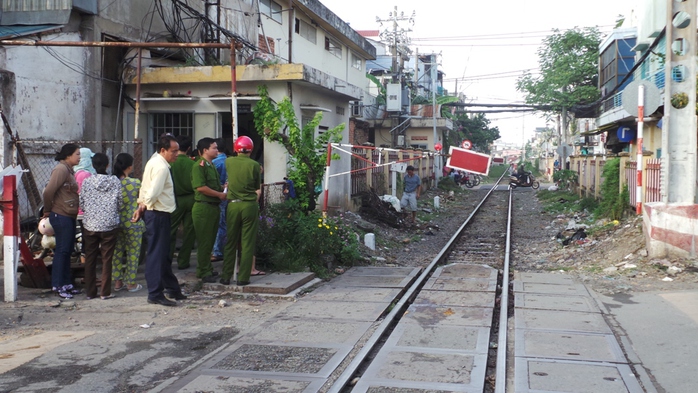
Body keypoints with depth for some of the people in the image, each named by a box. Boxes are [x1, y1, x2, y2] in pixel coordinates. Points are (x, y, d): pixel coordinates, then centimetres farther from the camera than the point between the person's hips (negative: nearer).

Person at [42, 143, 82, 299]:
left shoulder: (69, 170, 15)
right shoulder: (61, 169, -14)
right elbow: (48, 191, -21)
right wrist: (48, 210, -10)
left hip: (70, 216, 9)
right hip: (61, 216, -9)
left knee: (67, 251, 14)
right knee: (62, 250, -4)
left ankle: (66, 283, 22)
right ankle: (57, 286, 2)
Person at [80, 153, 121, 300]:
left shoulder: (86, 182, -4)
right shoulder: (115, 181, -5)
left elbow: (81, 204, 1)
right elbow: (120, 203, -2)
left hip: (90, 225, 1)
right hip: (109, 225, -1)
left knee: (90, 259, 11)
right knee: (107, 260, 6)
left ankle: (90, 292, 16)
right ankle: (105, 292, 8)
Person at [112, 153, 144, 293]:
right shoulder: (135, 183, -13)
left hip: (116, 222, 4)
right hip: (132, 223, -4)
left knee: (117, 252, 14)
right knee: (133, 253, 6)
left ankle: (117, 282, 20)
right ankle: (131, 283, 12)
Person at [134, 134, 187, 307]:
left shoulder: (154, 161, 15)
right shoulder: (161, 167, -18)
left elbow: (145, 187, 14)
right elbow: (153, 193, -24)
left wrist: (142, 205, 5)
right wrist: (144, 206, -7)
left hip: (158, 214, 11)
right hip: (158, 214, -11)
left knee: (164, 253, 18)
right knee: (157, 254, -5)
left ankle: (172, 289, 30)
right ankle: (155, 294, 1)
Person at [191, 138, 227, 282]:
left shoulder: (211, 165, 18)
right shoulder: (199, 166, -13)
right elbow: (201, 187, -23)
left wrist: (224, 187, 10)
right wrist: (219, 194, -16)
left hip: (214, 207, 9)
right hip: (203, 207, -9)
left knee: (210, 240, 15)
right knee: (204, 241, -2)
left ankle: (207, 269, 25)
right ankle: (203, 272, 5)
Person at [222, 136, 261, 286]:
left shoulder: (228, 162, 0)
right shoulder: (254, 165, -6)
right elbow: (258, 187, 3)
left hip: (233, 205, 2)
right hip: (250, 205, -2)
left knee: (230, 242, 10)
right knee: (248, 242, 3)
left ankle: (226, 276, 13)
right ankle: (243, 277, 4)